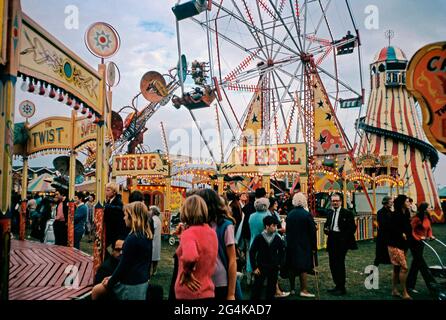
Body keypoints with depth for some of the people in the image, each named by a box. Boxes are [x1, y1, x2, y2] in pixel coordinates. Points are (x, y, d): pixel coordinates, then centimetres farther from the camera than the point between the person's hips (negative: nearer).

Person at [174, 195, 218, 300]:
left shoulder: (188, 233, -18)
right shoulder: (212, 232, 3)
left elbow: (189, 257, -39)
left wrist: (187, 273, -18)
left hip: (190, 293, -6)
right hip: (208, 291, 6)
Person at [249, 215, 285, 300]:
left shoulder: (277, 238, -2)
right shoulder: (259, 238, -9)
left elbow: (281, 251, 12)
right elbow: (252, 252, -4)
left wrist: (279, 263, 4)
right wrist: (254, 267, -6)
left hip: (274, 268, 3)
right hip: (261, 267, -2)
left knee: (271, 290, 10)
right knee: (257, 288, 2)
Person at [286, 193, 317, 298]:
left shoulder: (289, 214, 0)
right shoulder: (307, 214, -13)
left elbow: (287, 230, 6)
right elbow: (312, 232, -11)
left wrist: (289, 242, 14)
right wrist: (314, 246, -5)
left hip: (291, 244, 4)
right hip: (304, 245, -4)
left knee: (292, 267, 12)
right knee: (303, 267, 2)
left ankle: (292, 288, 20)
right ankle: (303, 290, 4)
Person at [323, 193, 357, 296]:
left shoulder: (347, 213, -5)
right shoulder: (330, 213, 14)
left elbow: (352, 228, -8)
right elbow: (327, 225, 22)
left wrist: (344, 238, -17)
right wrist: (326, 230, 0)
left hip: (341, 242, -6)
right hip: (331, 242, 7)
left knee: (339, 264, -4)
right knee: (332, 264, 10)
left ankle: (342, 288, 7)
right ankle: (337, 286, 23)